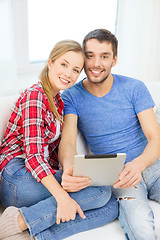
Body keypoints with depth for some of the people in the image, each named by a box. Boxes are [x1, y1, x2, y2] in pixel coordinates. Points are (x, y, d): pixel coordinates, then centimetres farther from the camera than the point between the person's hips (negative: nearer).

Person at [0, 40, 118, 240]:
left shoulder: (59, 101, 17)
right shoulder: (34, 96, -10)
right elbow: (33, 155, -20)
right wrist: (62, 196, -31)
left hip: (45, 176, 8)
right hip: (18, 176, -8)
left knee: (111, 208, -11)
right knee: (102, 191, -23)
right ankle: (18, 221, -20)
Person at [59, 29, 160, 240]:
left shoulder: (134, 88, 1)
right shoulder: (71, 97, 0)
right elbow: (68, 140, -15)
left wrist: (138, 164, -27)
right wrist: (68, 169, -40)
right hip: (115, 175, -2)